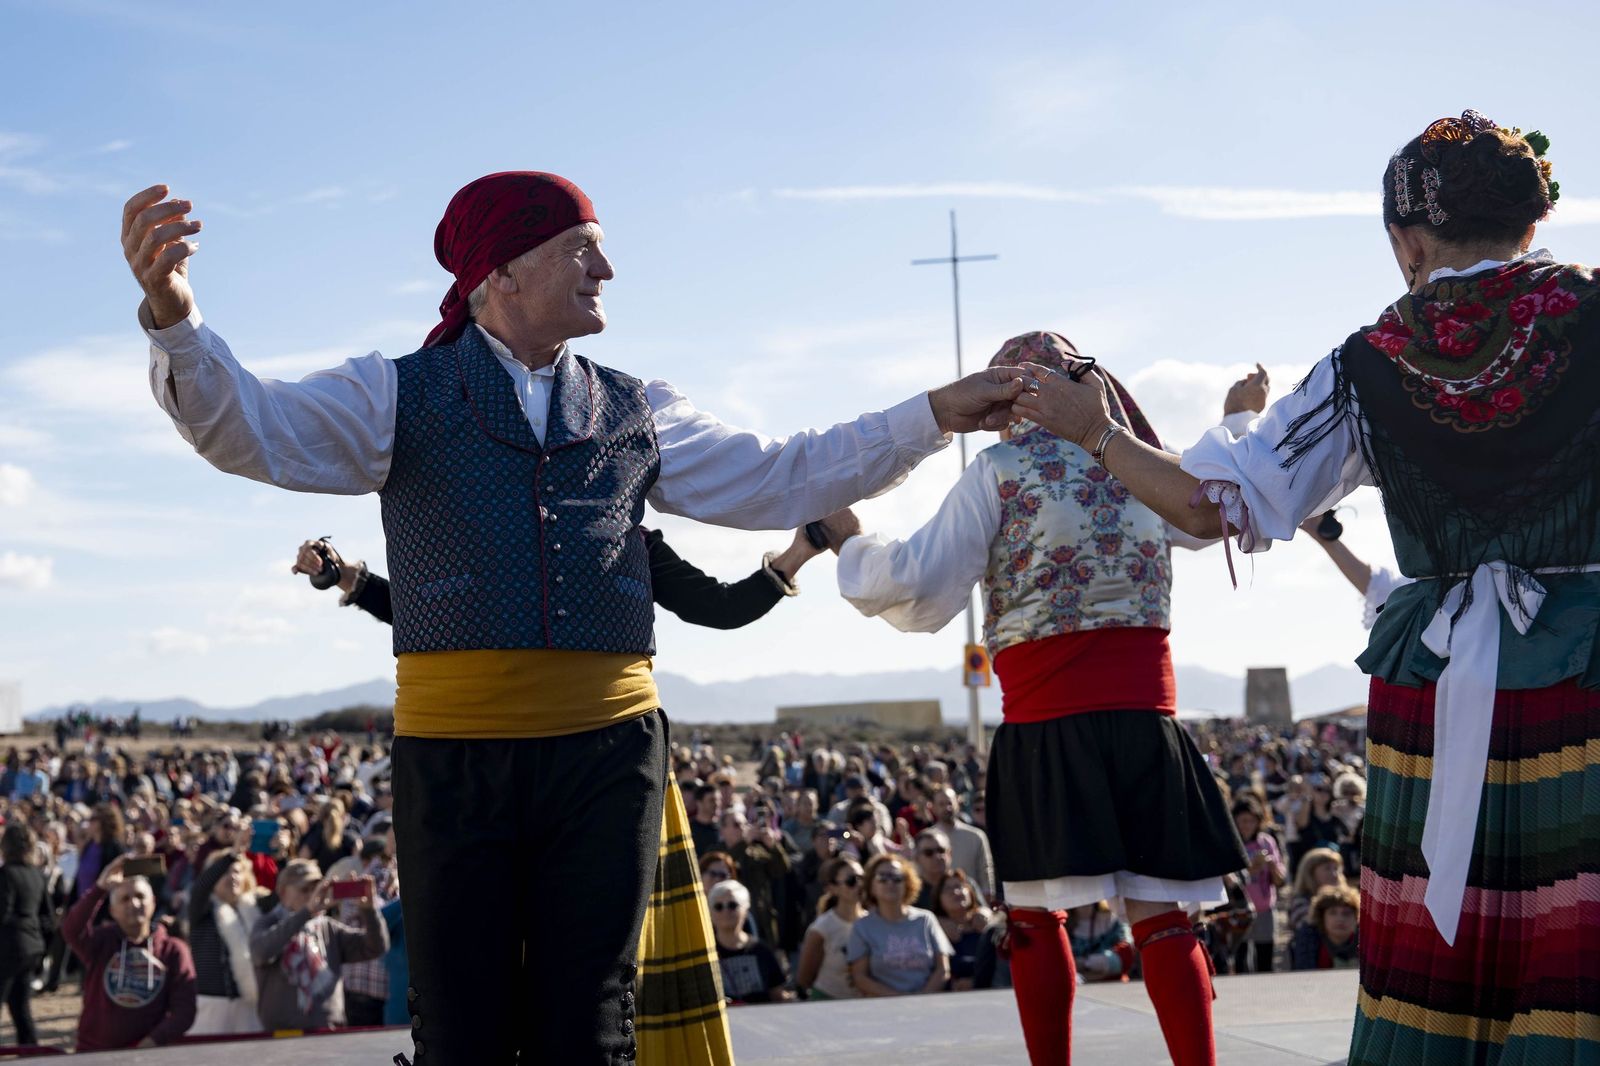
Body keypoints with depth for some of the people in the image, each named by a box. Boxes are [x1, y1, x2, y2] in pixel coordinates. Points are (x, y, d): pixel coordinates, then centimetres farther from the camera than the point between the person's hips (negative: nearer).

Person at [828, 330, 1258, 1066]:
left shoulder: (1000, 470, -1)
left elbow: (921, 591, -3)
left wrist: (850, 543, 14)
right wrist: (1238, 422, 50)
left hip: (1046, 727, -3)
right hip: (1145, 718, 4)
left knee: (1035, 920, 8)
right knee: (1160, 917, 4)